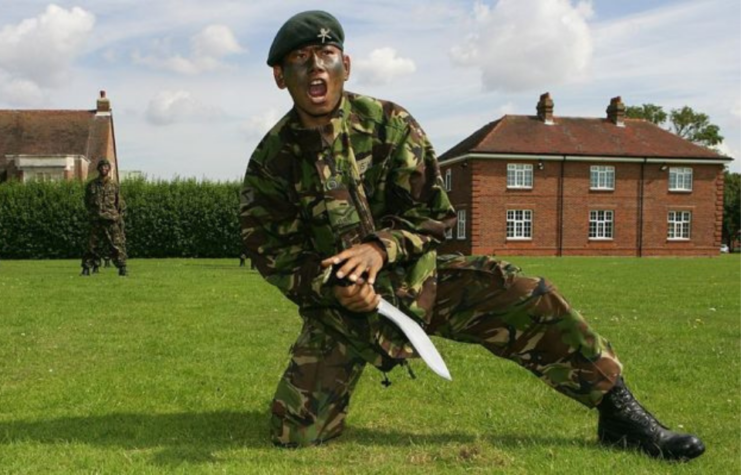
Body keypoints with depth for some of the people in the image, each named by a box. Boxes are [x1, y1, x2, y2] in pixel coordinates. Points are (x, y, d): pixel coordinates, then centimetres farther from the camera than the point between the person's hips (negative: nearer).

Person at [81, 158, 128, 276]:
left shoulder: (114, 185, 6)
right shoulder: (91, 185, 6)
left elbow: (120, 203, 9)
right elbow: (87, 202, 15)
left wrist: (120, 218, 4)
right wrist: (91, 213, 7)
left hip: (112, 220, 0)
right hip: (96, 220, 0)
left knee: (118, 244, -4)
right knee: (92, 245, 1)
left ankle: (122, 268, 1)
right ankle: (87, 267, 10)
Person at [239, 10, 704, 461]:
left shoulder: (388, 123, -8)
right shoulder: (269, 162, -8)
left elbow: (433, 212, -6)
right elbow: (274, 256, -5)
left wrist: (380, 247, -25)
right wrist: (331, 287, -24)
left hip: (418, 278, 1)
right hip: (340, 304, 0)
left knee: (529, 301, -18)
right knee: (295, 431, -8)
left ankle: (620, 412, 0)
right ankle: (340, 373, 27)